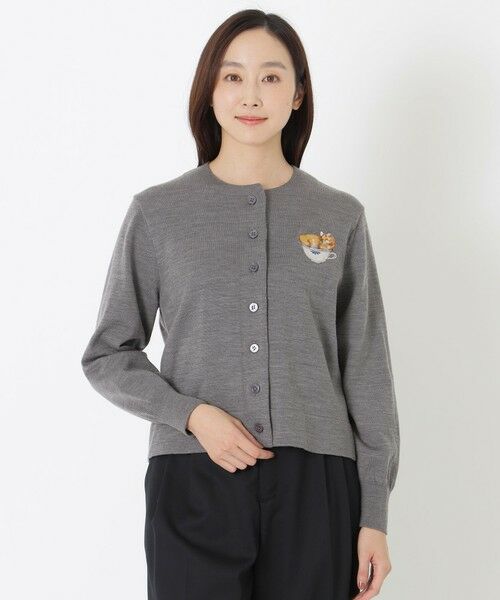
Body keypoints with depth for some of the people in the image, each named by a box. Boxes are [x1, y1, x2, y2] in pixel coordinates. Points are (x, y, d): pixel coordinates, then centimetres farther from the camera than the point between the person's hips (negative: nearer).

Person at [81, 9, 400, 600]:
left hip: (316, 484, 1)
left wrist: (374, 514, 3)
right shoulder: (157, 212, 4)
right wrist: (191, 414, -10)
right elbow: (107, 356, 7)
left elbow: (366, 373, 6)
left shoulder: (341, 217, 6)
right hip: (194, 483, 0)